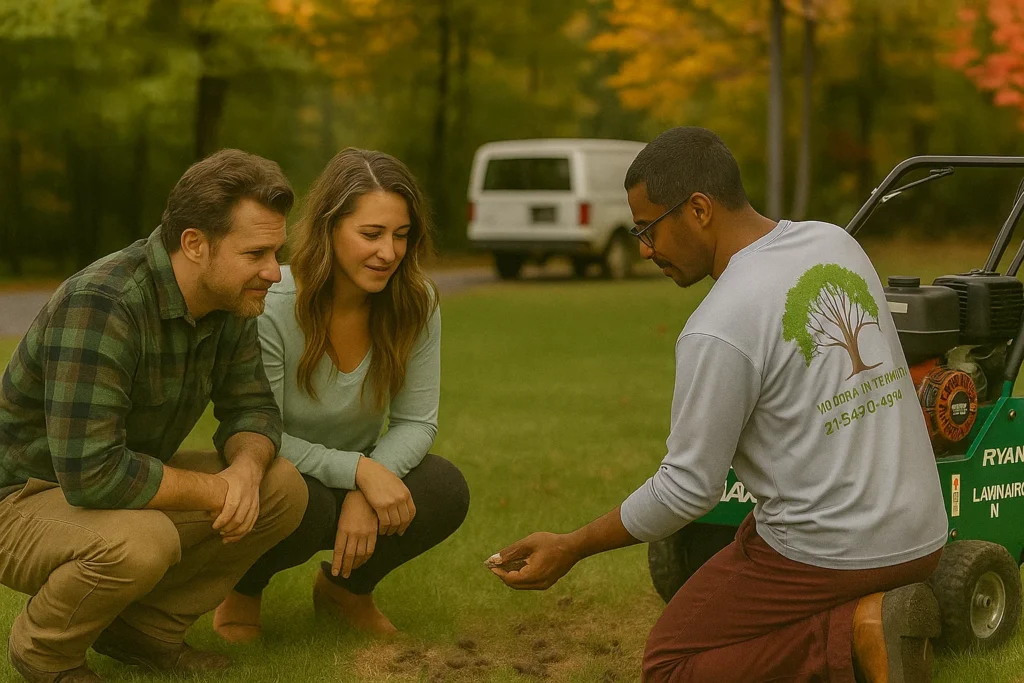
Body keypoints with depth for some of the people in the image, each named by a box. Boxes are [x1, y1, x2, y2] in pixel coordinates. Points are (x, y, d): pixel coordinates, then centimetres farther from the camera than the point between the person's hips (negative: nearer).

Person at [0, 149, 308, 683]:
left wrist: (247, 467, -20)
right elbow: (93, 473, -37)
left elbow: (251, 408, 5)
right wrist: (216, 491, -25)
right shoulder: (101, 304, -32)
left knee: (283, 489, -6)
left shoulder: (231, 301, -5)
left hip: (129, 484, 8)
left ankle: (143, 628, 7)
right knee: (141, 541, -37)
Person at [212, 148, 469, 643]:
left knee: (445, 491, -25)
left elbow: (416, 422, -10)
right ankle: (244, 588, 0)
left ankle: (345, 586, 6)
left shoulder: (416, 304, -14)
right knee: (304, 505, -38)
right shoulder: (272, 308, -26)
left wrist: (364, 493, -27)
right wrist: (359, 470, -32)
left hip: (362, 474, 4)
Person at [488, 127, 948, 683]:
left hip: (825, 553, -8)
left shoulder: (717, 332, -21)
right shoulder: (835, 243, 3)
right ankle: (863, 608, 6)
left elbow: (687, 488, -14)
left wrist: (570, 549, -4)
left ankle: (859, 634, -9)